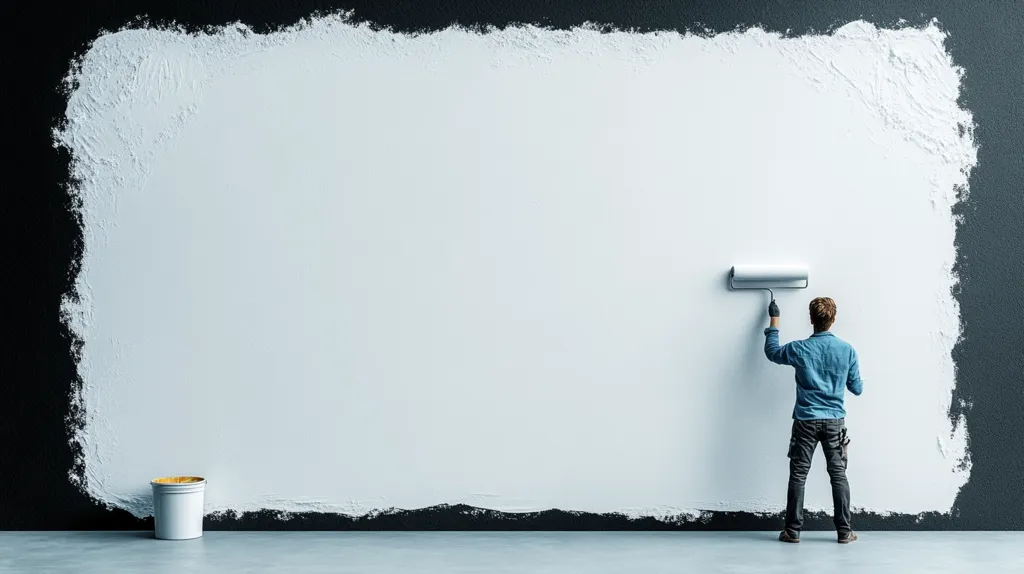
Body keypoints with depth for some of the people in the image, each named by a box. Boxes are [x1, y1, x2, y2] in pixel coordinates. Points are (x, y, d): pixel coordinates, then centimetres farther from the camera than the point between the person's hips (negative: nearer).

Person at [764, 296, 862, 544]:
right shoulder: (847, 350, -3)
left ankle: (793, 530, 5)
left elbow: (772, 352, 14)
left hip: (806, 420, -1)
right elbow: (857, 388, 7)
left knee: (798, 475, 4)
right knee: (838, 475, 6)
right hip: (835, 421, 1)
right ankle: (844, 531, 7)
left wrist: (774, 320, 23)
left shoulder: (800, 349, -7)